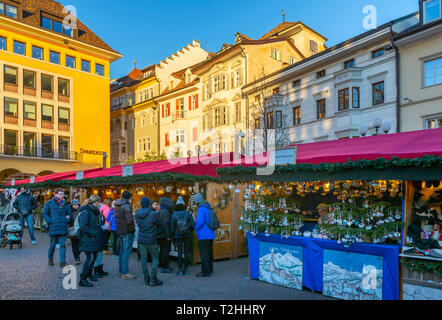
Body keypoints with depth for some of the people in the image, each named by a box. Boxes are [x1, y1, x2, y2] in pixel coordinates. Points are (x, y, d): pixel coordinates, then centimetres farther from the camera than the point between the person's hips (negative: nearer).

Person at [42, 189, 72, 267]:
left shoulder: (65, 203, 10)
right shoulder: (49, 203, 1)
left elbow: (70, 214, 18)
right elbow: (44, 213, 0)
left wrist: (67, 220, 2)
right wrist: (50, 221, -10)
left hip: (63, 228, 2)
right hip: (53, 228, -2)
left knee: (62, 245, -1)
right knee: (53, 244, 11)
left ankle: (62, 262, 1)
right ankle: (50, 258, 35)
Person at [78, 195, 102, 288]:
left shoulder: (95, 211, 15)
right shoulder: (85, 212, -15)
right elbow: (83, 227, -20)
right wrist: (93, 233, -18)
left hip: (94, 239, 9)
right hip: (87, 240, -9)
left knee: (94, 256, 16)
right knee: (90, 258, -12)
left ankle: (89, 274, 35)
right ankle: (83, 279, -4)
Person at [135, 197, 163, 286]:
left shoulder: (137, 214, -3)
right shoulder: (153, 214, -18)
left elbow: (139, 225, 8)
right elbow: (158, 224, -4)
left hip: (141, 239, 5)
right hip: (151, 240, -4)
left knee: (143, 259, 12)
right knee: (155, 259, 9)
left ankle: (146, 279, 19)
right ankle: (153, 280, 7)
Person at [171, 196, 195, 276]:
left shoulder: (174, 215, -8)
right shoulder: (188, 214, -6)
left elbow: (172, 227, -5)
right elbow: (193, 225, -7)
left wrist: (173, 237, 7)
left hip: (178, 236, -1)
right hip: (187, 236, 1)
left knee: (180, 253, 6)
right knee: (187, 252, 10)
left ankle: (180, 270, 8)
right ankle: (186, 269, 16)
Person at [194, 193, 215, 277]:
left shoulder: (201, 209, -15)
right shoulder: (208, 208, 13)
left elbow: (199, 221, -28)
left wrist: (196, 228, -8)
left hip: (204, 235, -9)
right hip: (210, 234, 9)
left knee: (204, 254, -3)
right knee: (209, 253, 17)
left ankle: (205, 272, 0)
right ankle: (210, 269, 27)